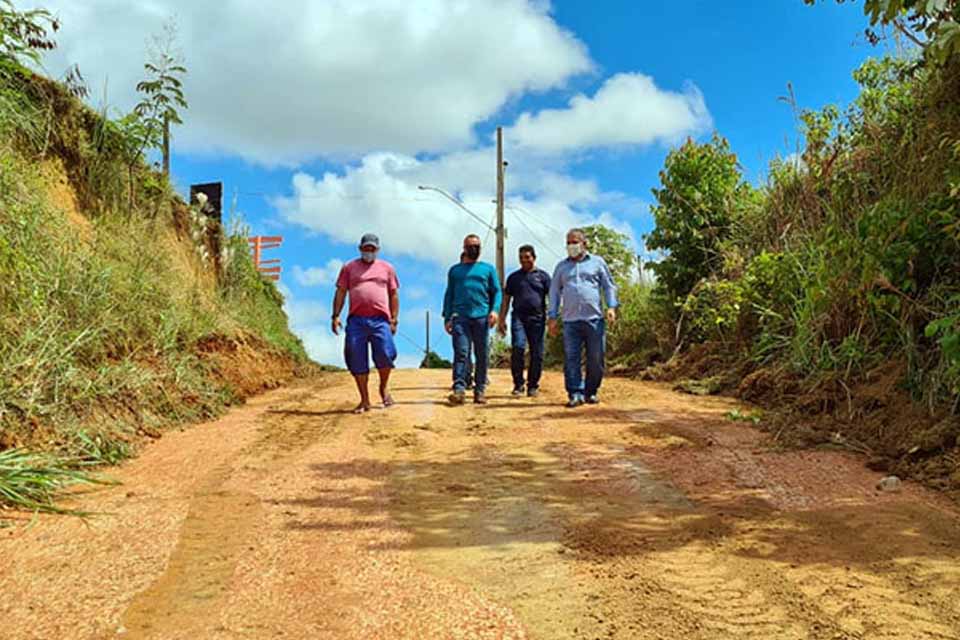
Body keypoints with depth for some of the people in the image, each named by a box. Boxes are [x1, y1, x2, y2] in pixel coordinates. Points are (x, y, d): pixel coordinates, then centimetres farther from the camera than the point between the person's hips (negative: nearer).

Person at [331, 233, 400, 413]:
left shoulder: (387, 268, 16)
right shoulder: (349, 267, 15)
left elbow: (394, 295, 14)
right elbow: (340, 292, 11)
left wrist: (393, 319, 5)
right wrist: (336, 315, 1)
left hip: (380, 319, -1)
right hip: (356, 320, 1)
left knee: (385, 354, -16)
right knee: (357, 361, -1)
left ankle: (384, 388, 10)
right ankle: (364, 400, 8)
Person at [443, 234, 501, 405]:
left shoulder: (488, 269, 15)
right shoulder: (455, 270, 17)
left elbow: (496, 291, 11)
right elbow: (449, 294, 17)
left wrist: (494, 310, -7)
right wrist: (447, 317, 7)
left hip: (482, 317, 1)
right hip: (460, 316, 0)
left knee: (482, 355, 2)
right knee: (460, 353, -11)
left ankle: (480, 390, 7)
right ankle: (459, 389, -16)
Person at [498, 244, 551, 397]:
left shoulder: (543, 276, 12)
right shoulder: (514, 277, 16)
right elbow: (506, 299, 17)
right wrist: (502, 320, 9)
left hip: (537, 318, 0)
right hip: (518, 317, 0)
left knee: (537, 353, 1)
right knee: (518, 347, -17)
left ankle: (533, 386, 12)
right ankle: (518, 384, -8)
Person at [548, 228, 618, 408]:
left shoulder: (597, 262, 13)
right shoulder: (562, 266, 17)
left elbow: (609, 286, 11)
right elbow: (554, 292, 17)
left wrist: (611, 307, -4)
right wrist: (552, 317, 8)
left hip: (595, 319, -1)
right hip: (570, 320, 1)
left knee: (596, 359, 1)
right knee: (571, 359, -6)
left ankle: (591, 392, 14)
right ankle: (575, 393, -3)